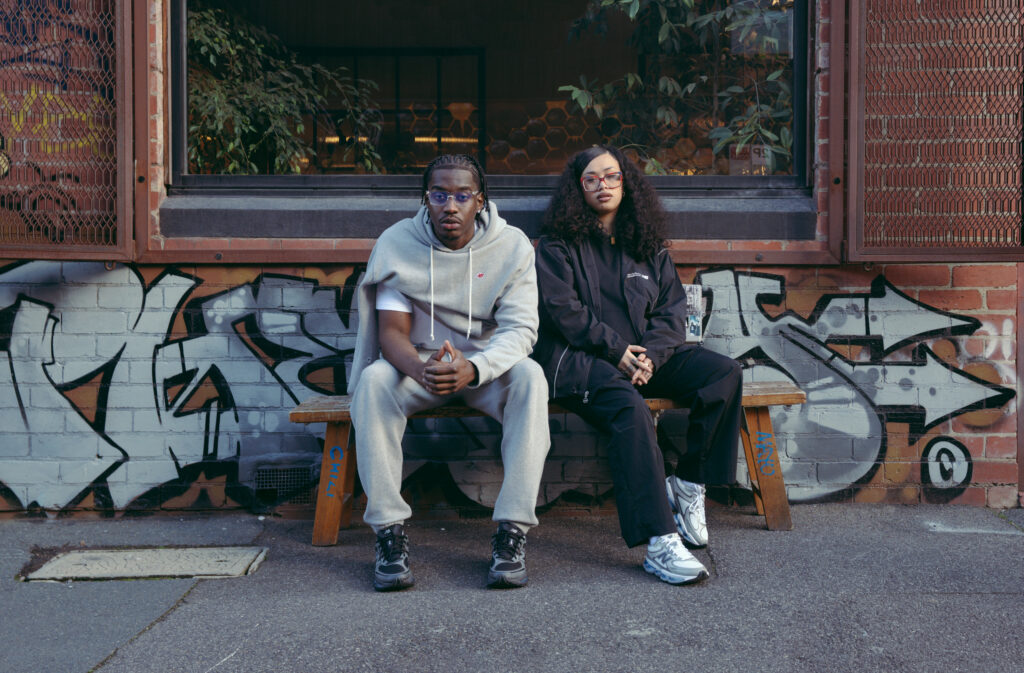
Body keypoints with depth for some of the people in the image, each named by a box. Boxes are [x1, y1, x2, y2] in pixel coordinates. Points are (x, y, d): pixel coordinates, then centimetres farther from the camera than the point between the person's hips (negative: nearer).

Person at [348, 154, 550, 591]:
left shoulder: (512, 246, -9)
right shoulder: (396, 244, -8)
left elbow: (520, 329, -18)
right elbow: (392, 331, -14)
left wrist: (472, 368, -40)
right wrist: (421, 369, -39)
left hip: (488, 366, 0)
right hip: (419, 364, 1)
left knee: (530, 376, -32)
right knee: (374, 380, -30)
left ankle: (512, 531, -30)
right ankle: (389, 530, -26)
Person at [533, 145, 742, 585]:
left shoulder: (649, 249, 19)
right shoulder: (557, 245, 8)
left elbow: (673, 311, 12)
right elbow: (562, 310, -4)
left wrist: (649, 354, -9)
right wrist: (617, 350, -13)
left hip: (643, 359, 5)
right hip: (578, 360, -5)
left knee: (724, 373, -17)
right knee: (629, 408, -36)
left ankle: (689, 484, -9)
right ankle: (659, 543, -40)